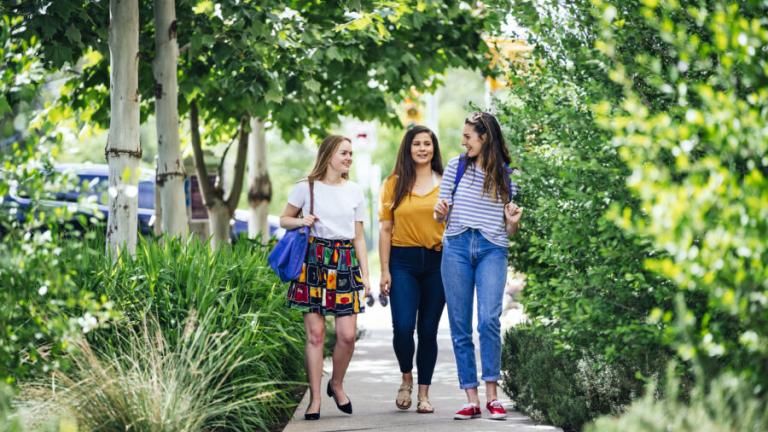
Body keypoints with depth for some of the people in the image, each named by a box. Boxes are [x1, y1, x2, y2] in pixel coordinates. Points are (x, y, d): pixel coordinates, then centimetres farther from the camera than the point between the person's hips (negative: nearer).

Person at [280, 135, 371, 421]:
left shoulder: (355, 192, 11)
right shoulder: (306, 188, 3)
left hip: (346, 262, 2)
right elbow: (284, 219, 13)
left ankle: (337, 384, 21)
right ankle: (315, 399, 3)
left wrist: (365, 275, 7)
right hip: (314, 260, -2)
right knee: (315, 333, -4)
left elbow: (359, 238, 13)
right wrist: (300, 221, -9)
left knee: (347, 334, -5)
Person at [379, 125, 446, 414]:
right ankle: (406, 379, 16)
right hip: (403, 261, 0)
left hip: (436, 262, 1)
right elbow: (385, 229, 6)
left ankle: (424, 394, 13)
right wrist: (384, 271, 0)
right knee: (403, 327, -11)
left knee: (428, 330, 3)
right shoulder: (395, 184, 6)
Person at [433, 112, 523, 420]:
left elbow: (509, 230, 12)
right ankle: (471, 400, 3)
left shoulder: (506, 175, 8)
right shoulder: (456, 166, 9)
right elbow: (441, 215, 11)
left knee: (489, 319, -18)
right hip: (457, 247, 2)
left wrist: (513, 221, -10)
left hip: (492, 250, -2)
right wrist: (441, 211, -12)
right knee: (460, 326, -1)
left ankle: (492, 396, -10)